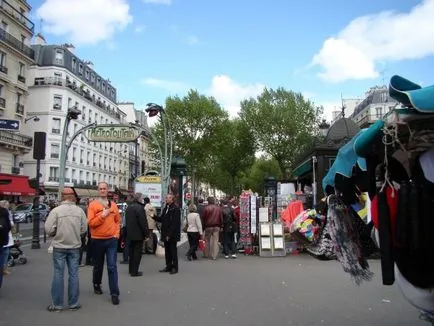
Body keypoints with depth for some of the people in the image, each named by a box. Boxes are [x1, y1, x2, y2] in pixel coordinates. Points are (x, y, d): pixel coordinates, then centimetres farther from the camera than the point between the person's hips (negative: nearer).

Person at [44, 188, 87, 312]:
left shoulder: (56, 210, -11)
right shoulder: (80, 210, -4)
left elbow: (49, 229, -12)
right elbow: (84, 229, -1)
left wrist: (56, 234, 9)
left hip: (59, 247, -2)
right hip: (75, 246, 2)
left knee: (58, 274, 7)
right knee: (73, 274, 9)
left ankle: (57, 304, 14)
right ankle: (73, 303, 16)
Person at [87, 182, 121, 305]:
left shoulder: (113, 205, 5)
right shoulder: (93, 205, -6)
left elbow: (117, 221, 13)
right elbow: (90, 223, -14)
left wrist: (117, 233, 2)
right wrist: (103, 215, -21)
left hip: (112, 240, 1)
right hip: (97, 240, -1)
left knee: (112, 267, -2)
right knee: (98, 266, 16)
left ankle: (114, 293, 1)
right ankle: (97, 284, 41)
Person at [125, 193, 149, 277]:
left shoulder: (129, 207, 10)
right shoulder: (140, 208, -19)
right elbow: (143, 222, -21)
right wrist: (146, 233, -14)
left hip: (130, 234, 9)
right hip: (138, 235, -9)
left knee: (132, 252, 18)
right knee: (137, 253, -1)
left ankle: (131, 269, 27)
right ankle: (134, 271, 2)